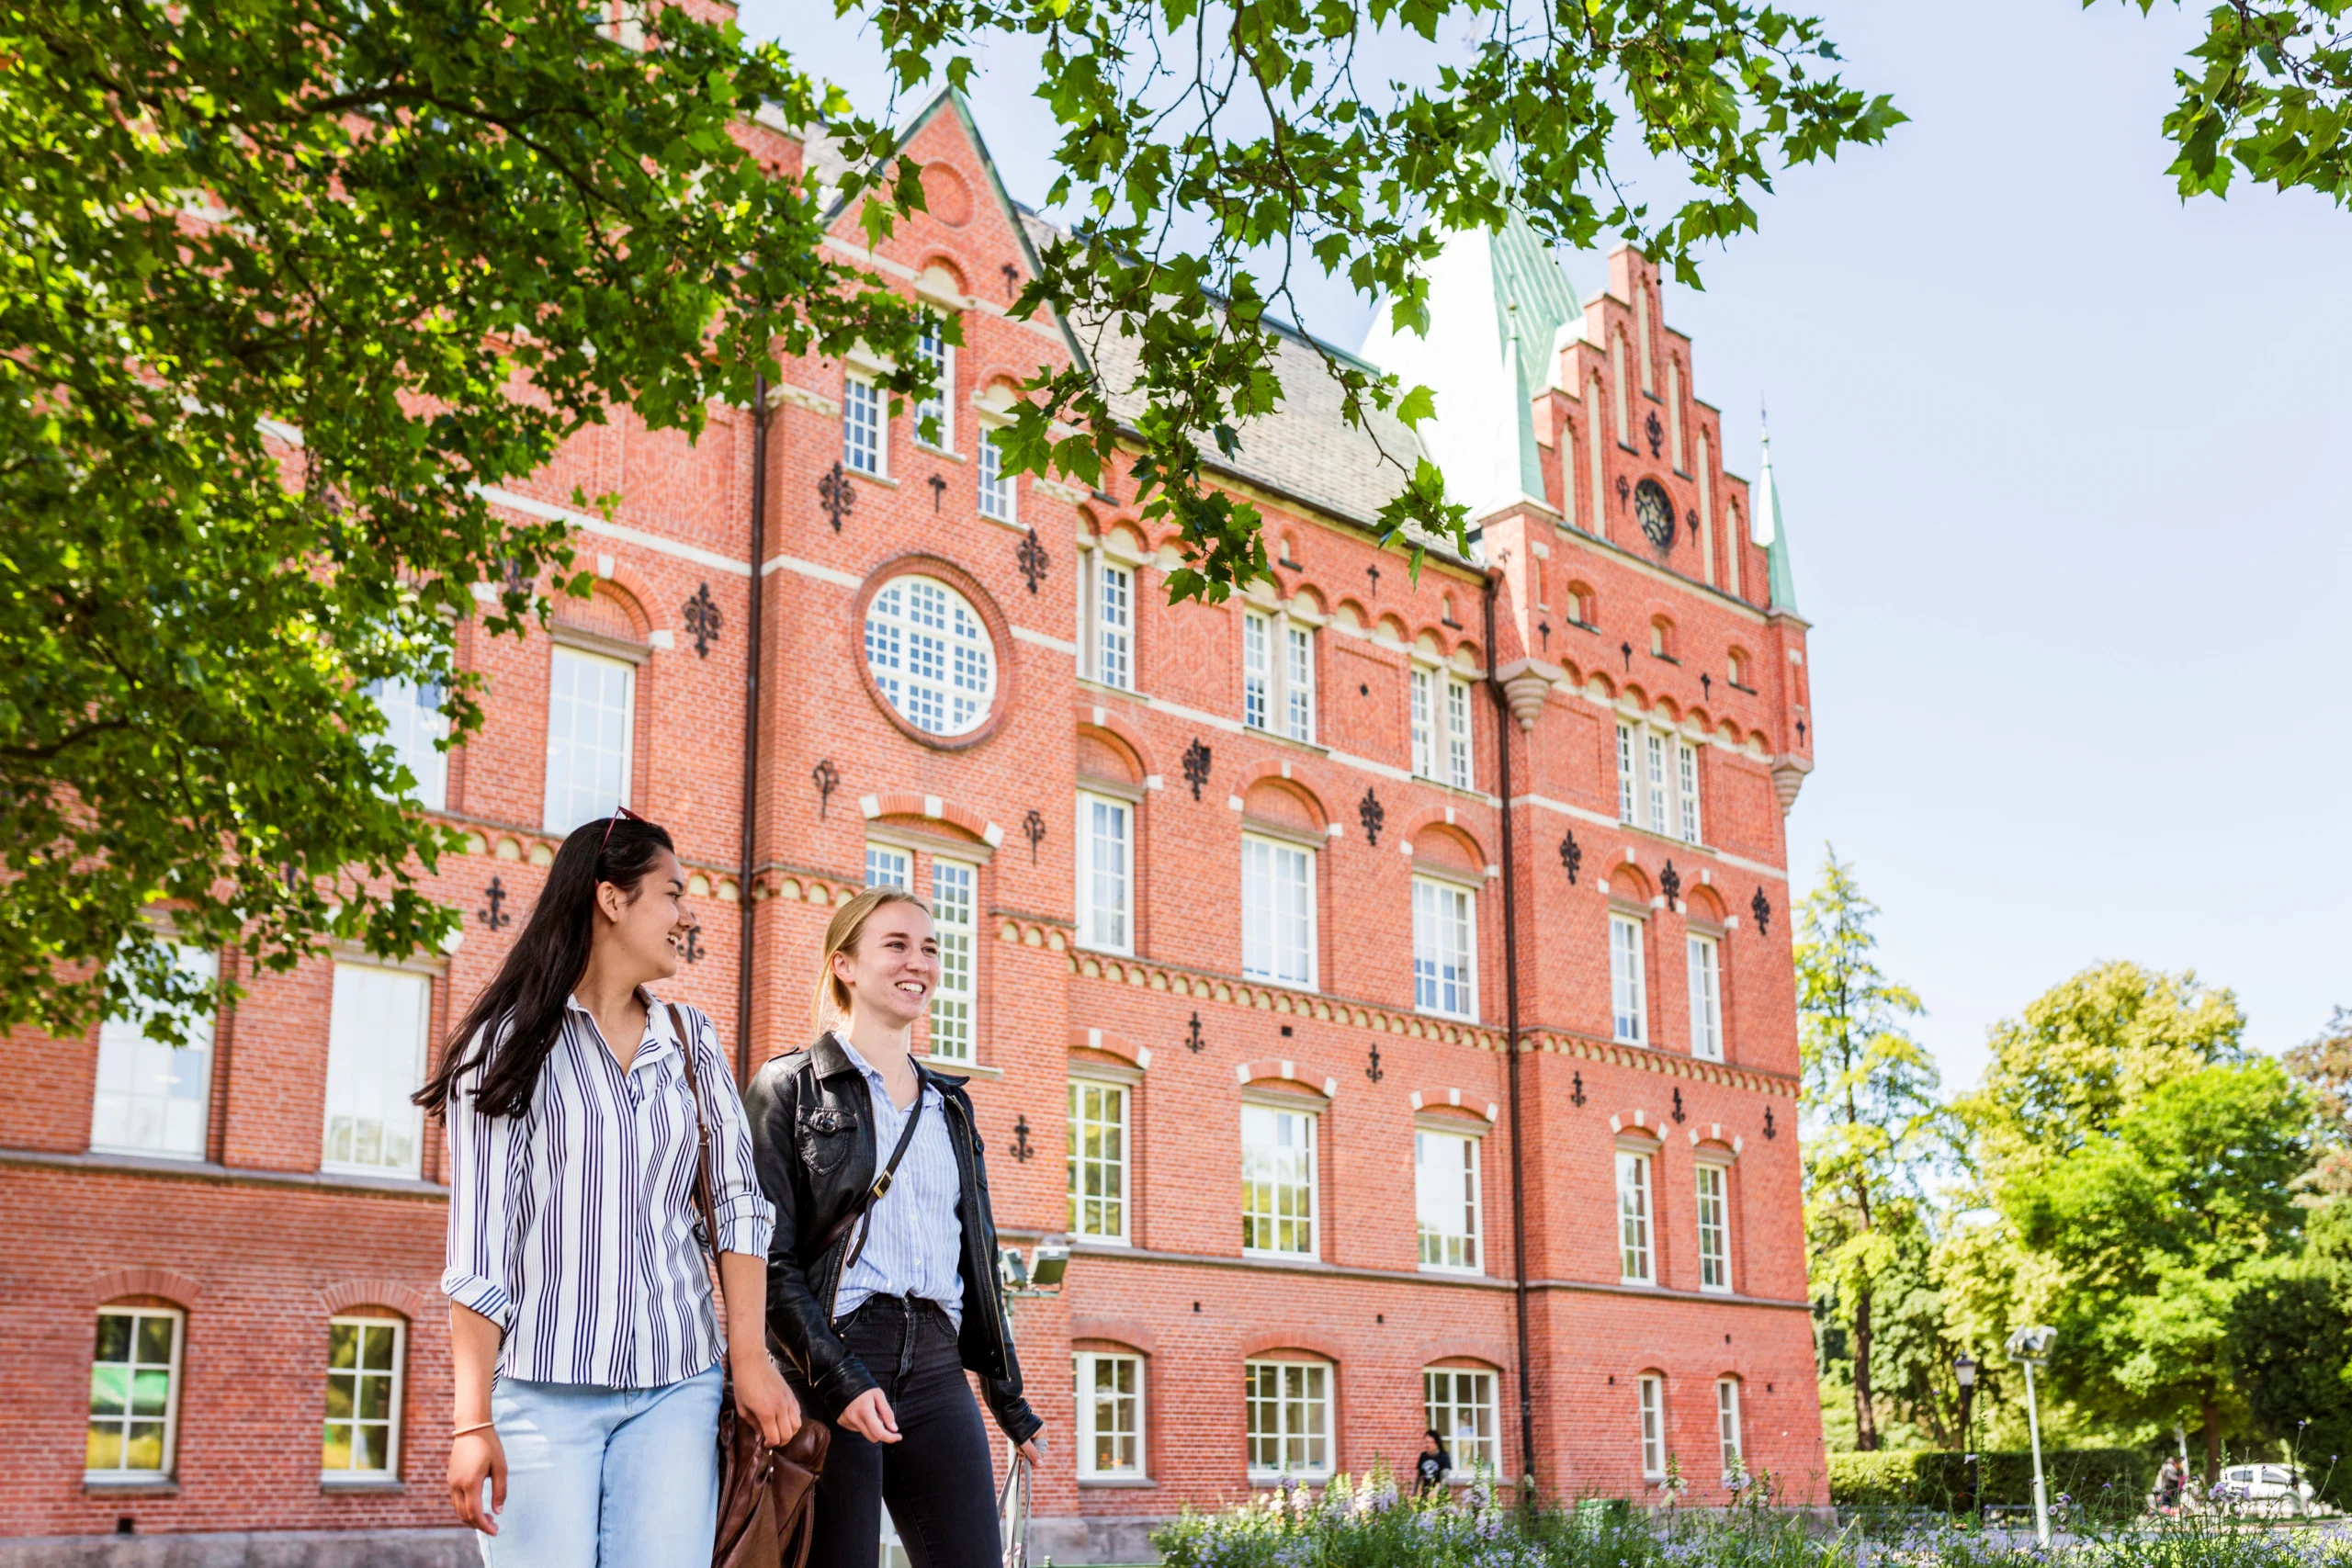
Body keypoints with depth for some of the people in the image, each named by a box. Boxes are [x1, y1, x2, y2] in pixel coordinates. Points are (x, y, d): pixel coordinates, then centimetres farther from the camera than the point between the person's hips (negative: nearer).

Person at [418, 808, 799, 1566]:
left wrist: (750, 1358, -6)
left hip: (675, 1387, 3)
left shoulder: (691, 1041, 12)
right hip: (540, 1387, -3)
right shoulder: (511, 1040, 0)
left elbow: (740, 1202, 6)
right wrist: (472, 1420, -10)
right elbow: (479, 1242, -5)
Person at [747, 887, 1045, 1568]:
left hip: (937, 1368, 5)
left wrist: (1009, 1397, 20)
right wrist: (839, 1379, -15)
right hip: (830, 1364, -5)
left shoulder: (949, 1104, 19)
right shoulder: (790, 1087, 3)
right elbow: (767, 1257, -5)